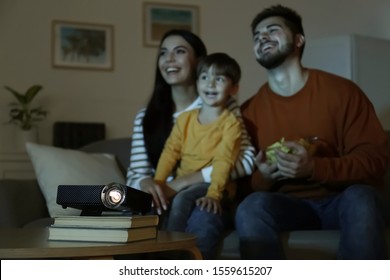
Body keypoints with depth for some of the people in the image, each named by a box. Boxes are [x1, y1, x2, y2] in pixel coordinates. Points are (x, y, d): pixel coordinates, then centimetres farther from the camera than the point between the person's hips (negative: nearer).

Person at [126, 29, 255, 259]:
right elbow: (135, 176, 6)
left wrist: (181, 183, -19)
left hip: (211, 199, -2)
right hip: (166, 203, 2)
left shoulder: (223, 105, 4)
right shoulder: (146, 117, 13)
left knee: (201, 218, -38)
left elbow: (245, 161, -11)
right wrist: (147, 184, -22)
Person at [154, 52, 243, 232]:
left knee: (181, 200, -31)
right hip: (182, 184, 5)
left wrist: (213, 194, -28)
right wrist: (158, 183, -5)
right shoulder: (185, 118, 11)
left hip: (211, 185, -5)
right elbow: (170, 152, 7)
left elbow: (223, 161, -17)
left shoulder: (230, 123, -6)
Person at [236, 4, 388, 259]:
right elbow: (244, 182, 10)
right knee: (251, 206, -31)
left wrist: (314, 168, -22)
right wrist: (263, 178, -15)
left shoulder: (341, 91, -2)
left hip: (340, 201, -1)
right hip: (287, 205, 2)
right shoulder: (249, 111, 6)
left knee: (360, 198, -36)